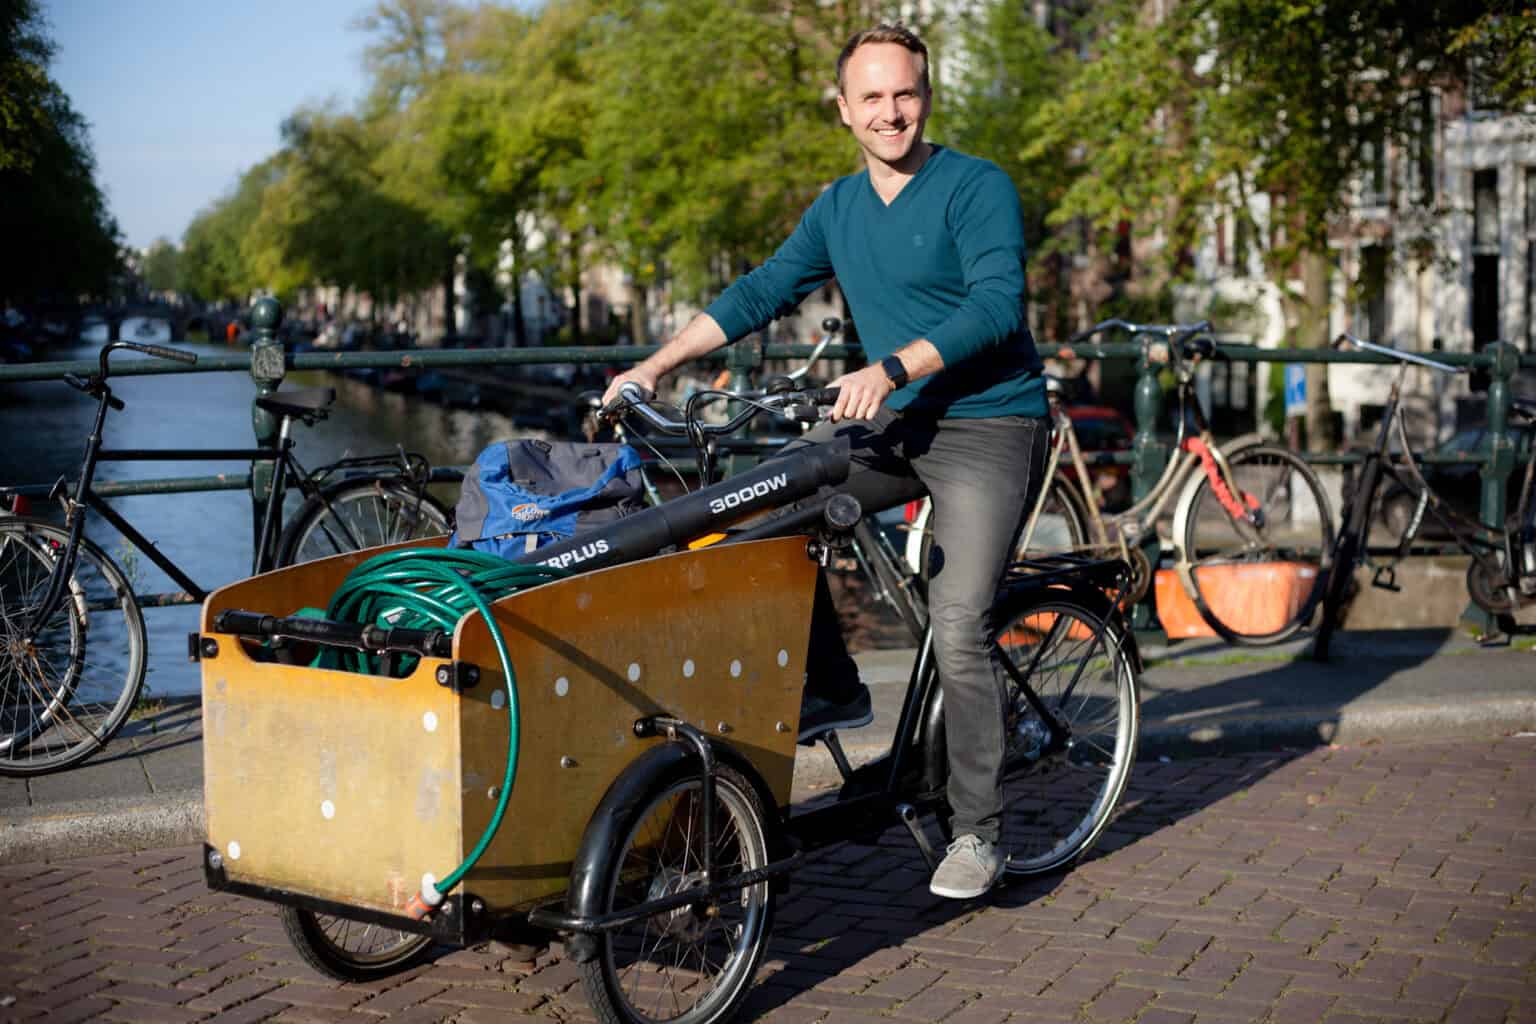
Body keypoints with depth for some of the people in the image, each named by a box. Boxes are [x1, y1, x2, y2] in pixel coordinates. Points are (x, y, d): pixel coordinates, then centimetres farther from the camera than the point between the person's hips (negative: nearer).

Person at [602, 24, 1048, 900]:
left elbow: (997, 303, -22)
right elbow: (762, 293, 11)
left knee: (958, 628, -15)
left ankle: (980, 831, 1)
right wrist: (655, 366, 2)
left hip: (989, 427, -6)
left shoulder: (979, 188, -9)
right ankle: (833, 689, 3)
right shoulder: (839, 208, 10)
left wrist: (891, 368, -33)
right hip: (896, 427, 6)